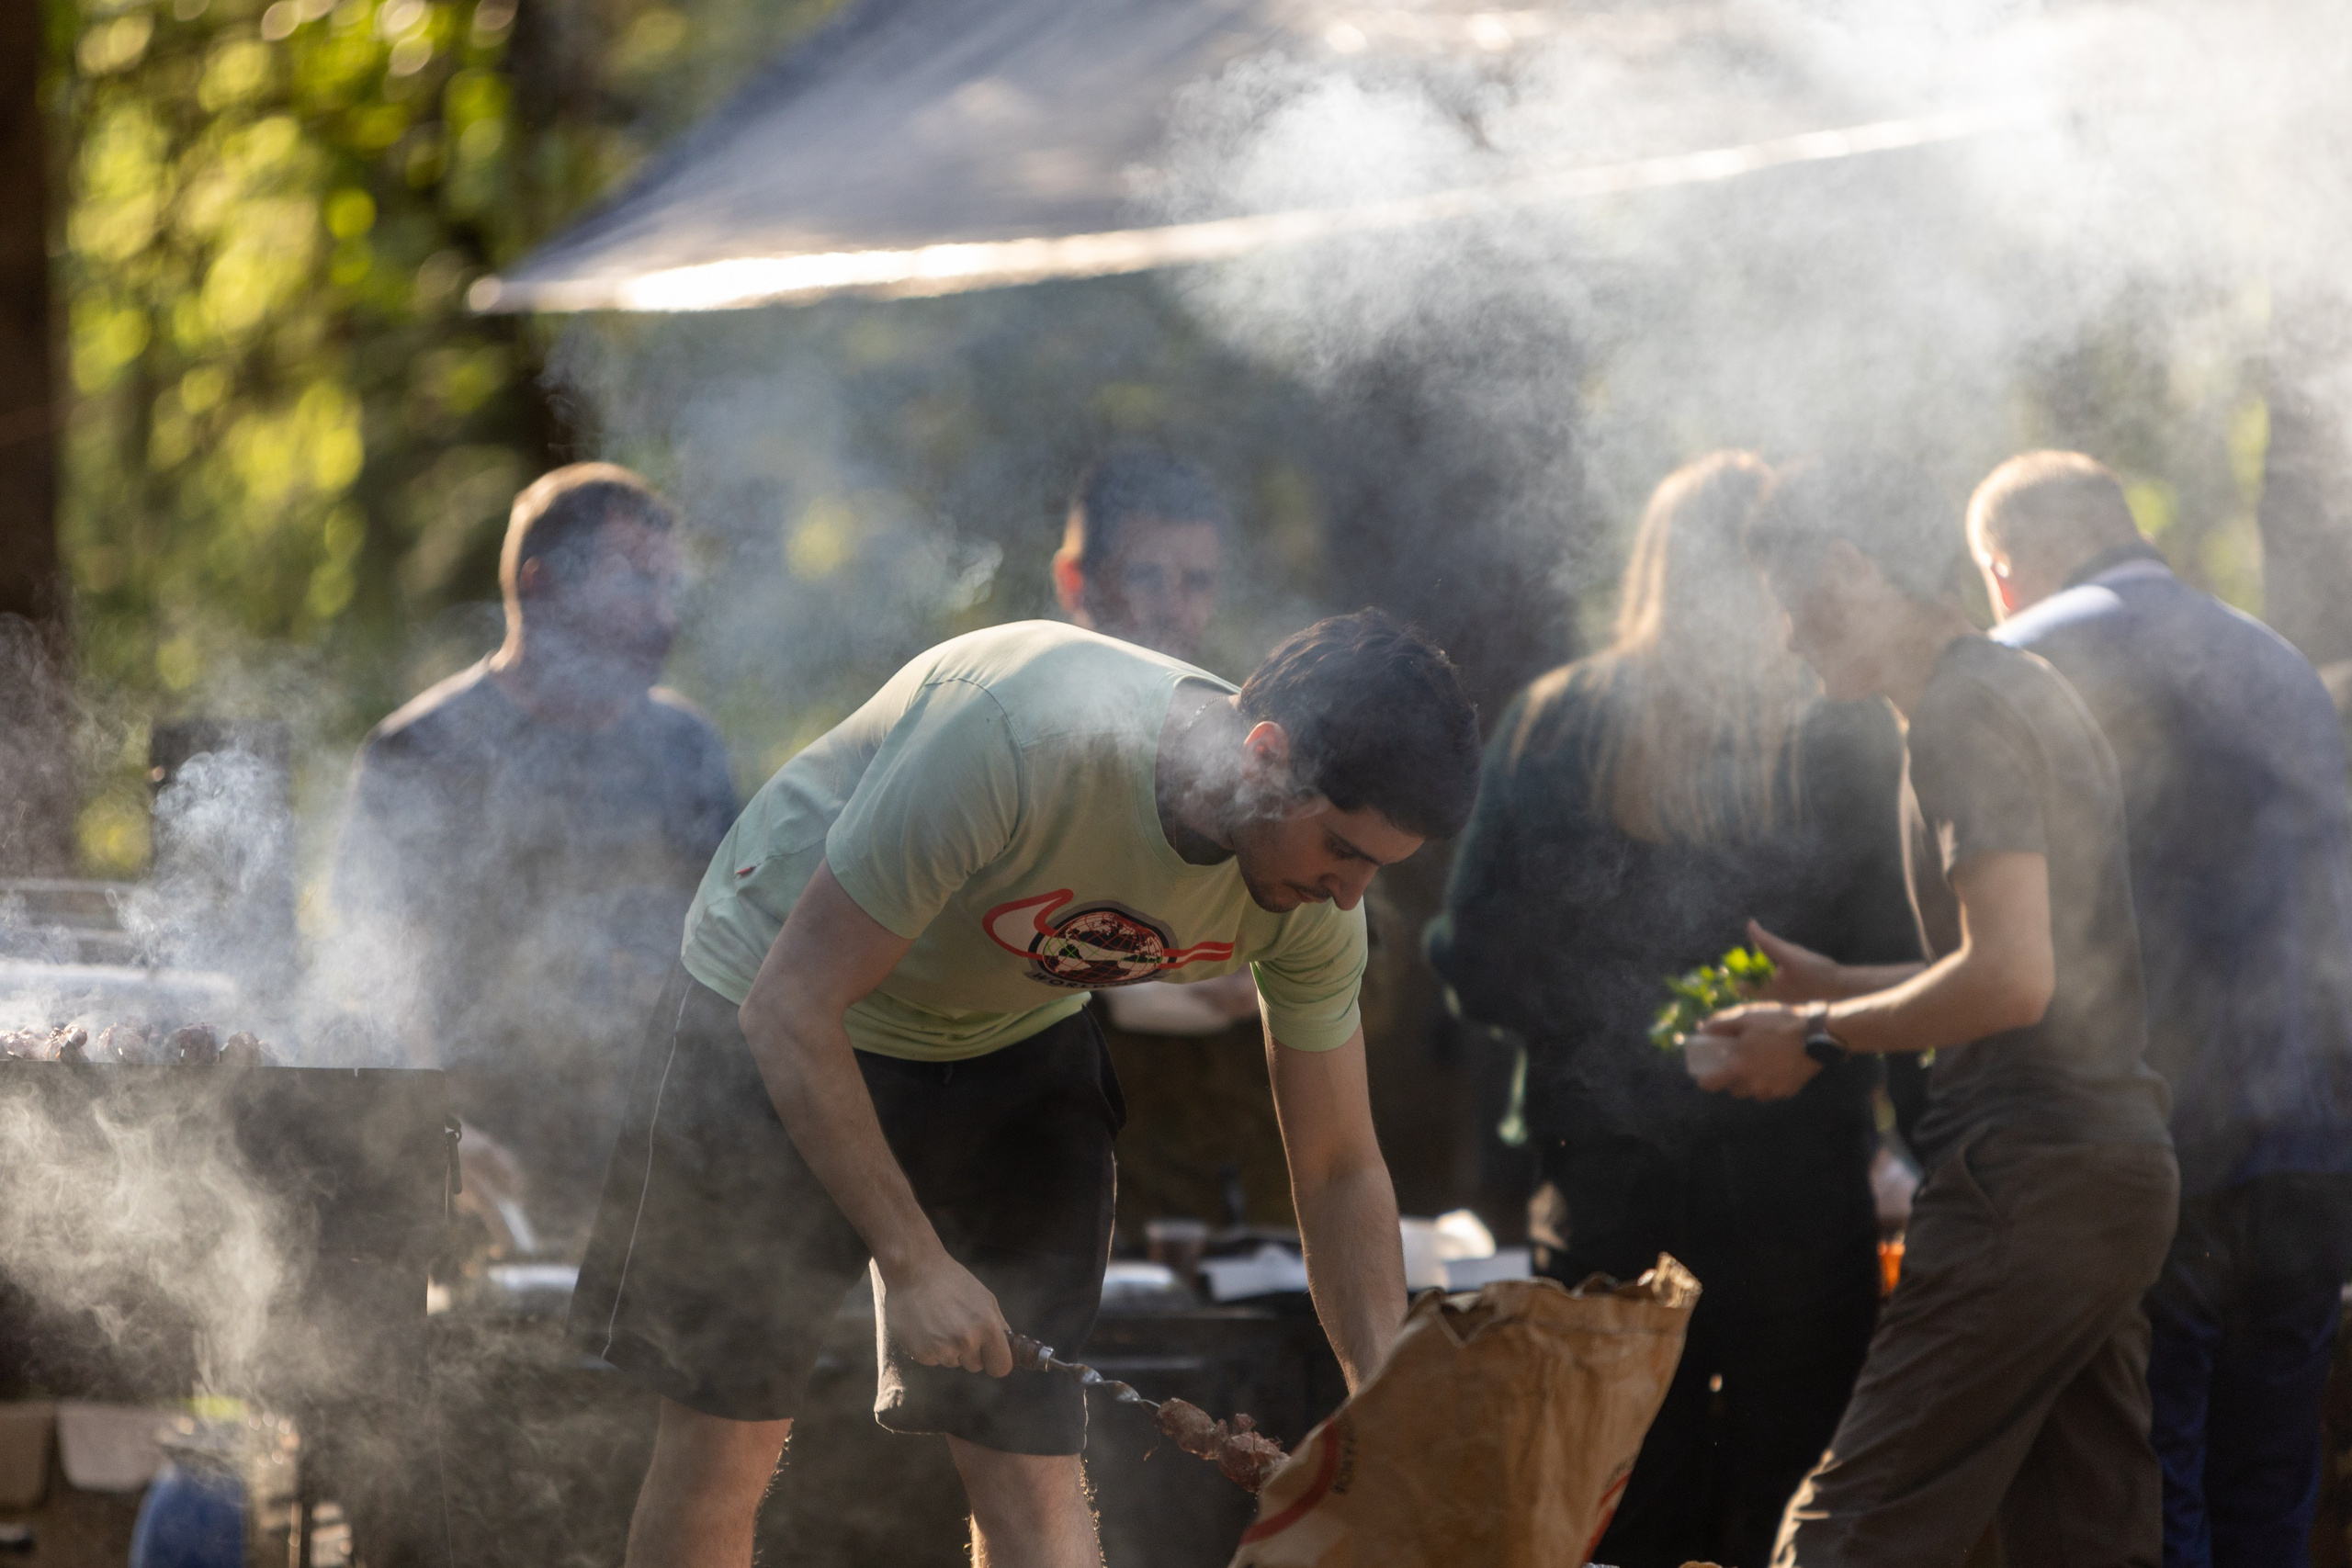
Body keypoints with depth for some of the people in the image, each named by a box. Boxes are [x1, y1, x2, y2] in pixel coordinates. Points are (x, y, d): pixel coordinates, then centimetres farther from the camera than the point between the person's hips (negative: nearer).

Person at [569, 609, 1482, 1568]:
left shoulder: (1316, 899, -19)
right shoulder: (1018, 734, -39)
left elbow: (1341, 1172, -6)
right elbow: (790, 1009, -32)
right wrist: (912, 1264, -31)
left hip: (1013, 1051, 5)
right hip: (770, 1022, -4)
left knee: (1033, 1469, -5)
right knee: (724, 1440, -4)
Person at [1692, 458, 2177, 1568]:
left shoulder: (1965, 713, -11)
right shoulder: (2031, 693, 20)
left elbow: (2012, 978, -21)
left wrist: (1819, 1039, -9)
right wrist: (1833, 985, 23)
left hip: (2031, 1177, -10)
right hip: (2120, 1169, 10)